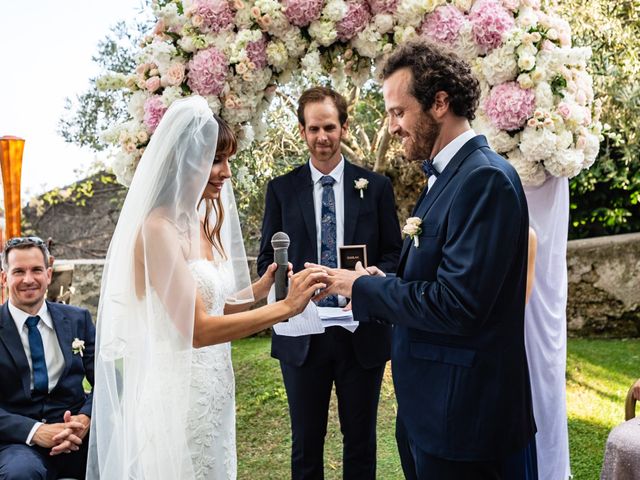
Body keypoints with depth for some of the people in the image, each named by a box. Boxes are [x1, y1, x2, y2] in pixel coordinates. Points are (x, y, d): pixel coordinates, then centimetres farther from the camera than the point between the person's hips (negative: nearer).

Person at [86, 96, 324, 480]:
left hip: (213, 391, 8)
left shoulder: (205, 224, 7)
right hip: (176, 393, -8)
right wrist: (285, 307, -21)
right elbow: (196, 329, -22)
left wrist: (261, 288, -3)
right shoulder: (159, 228, -18)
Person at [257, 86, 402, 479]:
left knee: (361, 441, 15)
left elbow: (395, 253, 4)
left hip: (362, 333, 0)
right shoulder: (282, 189, 3)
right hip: (301, 333, 0)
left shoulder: (376, 186, 2)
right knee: (305, 443, 14)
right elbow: (267, 259, 5)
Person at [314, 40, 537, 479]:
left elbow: (456, 305, -25)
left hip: (464, 414, -8)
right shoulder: (446, 175, 10)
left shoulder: (485, 178, -19)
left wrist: (361, 286, -14)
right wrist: (382, 284, -4)